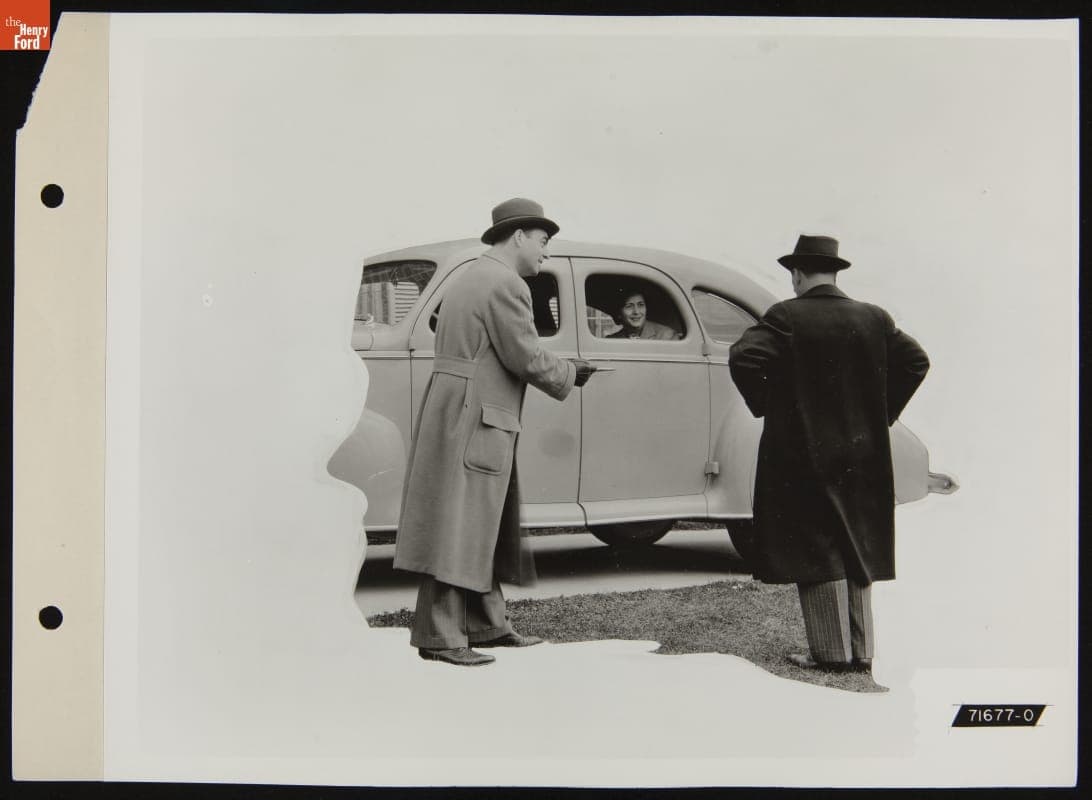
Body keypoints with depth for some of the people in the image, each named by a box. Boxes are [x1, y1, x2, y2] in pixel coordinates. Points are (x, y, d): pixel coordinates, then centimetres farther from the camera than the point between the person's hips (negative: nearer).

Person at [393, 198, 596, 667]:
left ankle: (487, 625, 23)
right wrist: (569, 376, 2)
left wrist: (559, 370, 16)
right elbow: (525, 358, -15)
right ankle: (440, 638, -2)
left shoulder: (470, 277, 18)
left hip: (457, 415, 10)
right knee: (457, 528, -7)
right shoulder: (506, 284, -13)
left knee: (479, 528, 15)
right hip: (474, 422, -10)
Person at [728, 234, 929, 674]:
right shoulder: (873, 318, 4)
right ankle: (860, 651, 18)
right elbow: (916, 360, 6)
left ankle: (832, 652, 6)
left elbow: (743, 357, -21)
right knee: (856, 551, 13)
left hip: (802, 455, -5)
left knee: (817, 553, 3)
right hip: (863, 455, 5)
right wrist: (881, 412, 11)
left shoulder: (786, 317, -10)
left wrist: (764, 406, -6)